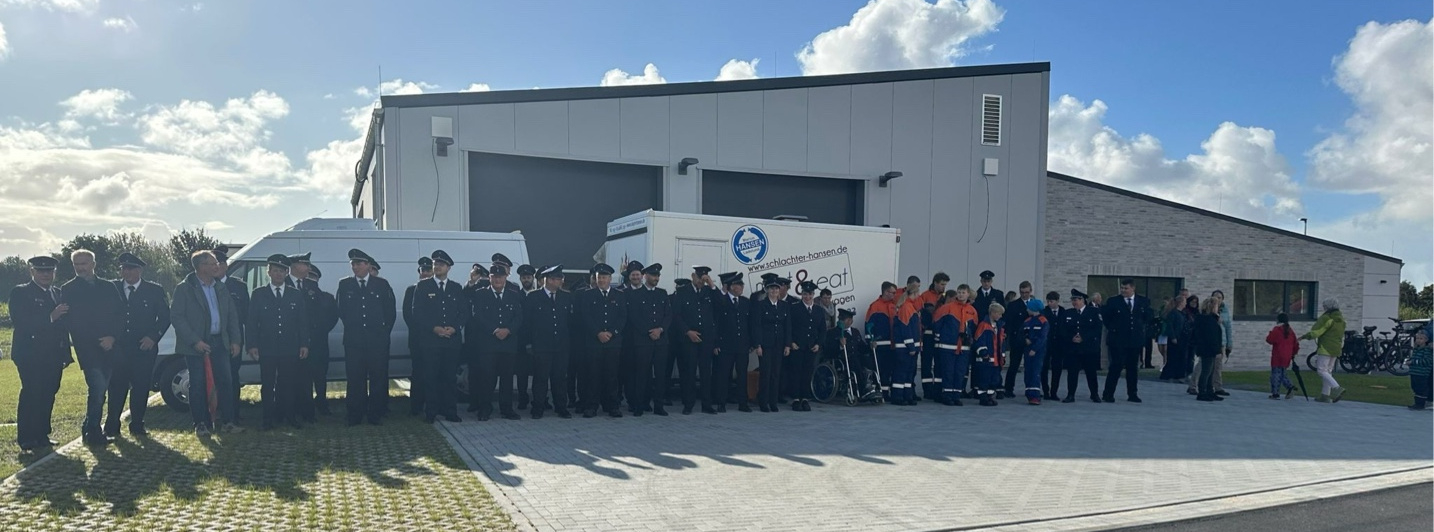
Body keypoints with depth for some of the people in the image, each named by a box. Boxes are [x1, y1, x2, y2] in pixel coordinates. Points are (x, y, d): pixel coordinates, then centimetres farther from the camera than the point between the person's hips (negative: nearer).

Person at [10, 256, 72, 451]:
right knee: (31, 396, -6)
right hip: (30, 355, -5)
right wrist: (50, 317, -26)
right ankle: (26, 440, 0)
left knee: (48, 396, 7)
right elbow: (20, 321, -15)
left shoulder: (58, 294, 15)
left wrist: (66, 353, 8)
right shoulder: (20, 292, -2)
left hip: (53, 356, 5)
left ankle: (42, 436, 15)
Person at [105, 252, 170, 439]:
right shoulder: (112, 288, 6)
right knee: (116, 387, 2)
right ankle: (112, 428, 10)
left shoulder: (155, 290, 3)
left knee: (141, 388, 3)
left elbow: (165, 317, 3)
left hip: (144, 348, -1)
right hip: (117, 347, 1)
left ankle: (137, 426, 13)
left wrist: (153, 337, -7)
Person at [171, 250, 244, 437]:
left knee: (226, 381, 2)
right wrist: (195, 341, -17)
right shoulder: (184, 289, -6)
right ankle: (201, 424, 12)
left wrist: (235, 340, 5)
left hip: (220, 342, 5)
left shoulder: (221, 288, 11)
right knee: (198, 385, 2)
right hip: (196, 345, -5)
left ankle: (227, 421, 10)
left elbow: (232, 315, 13)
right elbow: (176, 317, -11)